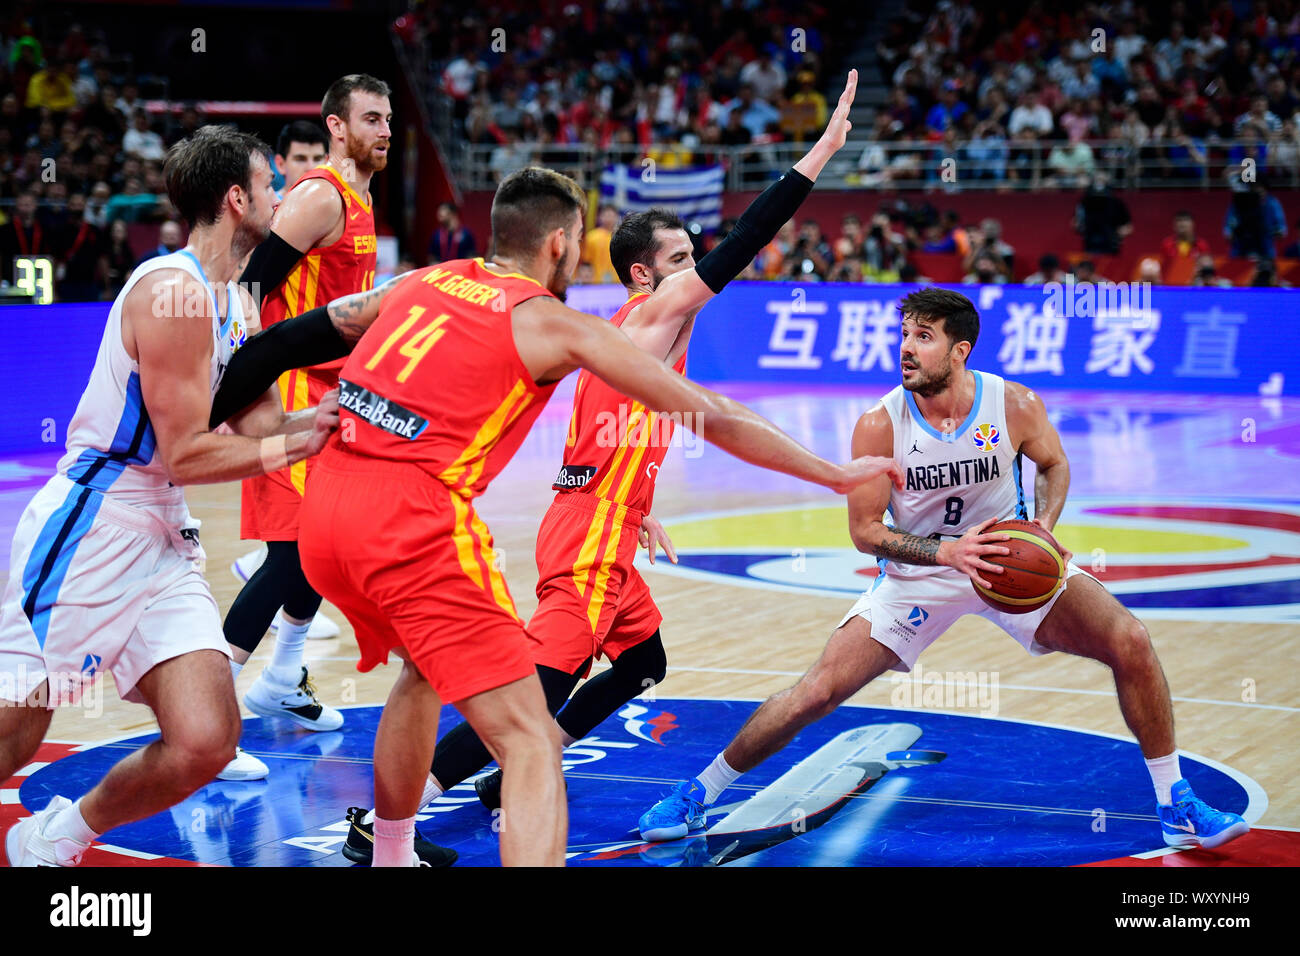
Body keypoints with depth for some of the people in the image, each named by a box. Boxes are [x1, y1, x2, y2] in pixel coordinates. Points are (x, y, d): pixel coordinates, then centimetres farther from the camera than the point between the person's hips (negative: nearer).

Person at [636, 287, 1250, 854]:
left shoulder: (1015, 406, -18)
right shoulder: (879, 426, -21)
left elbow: (1054, 465, 3)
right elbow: (865, 531, -14)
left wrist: (1044, 525, -17)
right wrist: (947, 553, -30)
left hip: (1010, 555, 1)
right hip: (918, 572, -1)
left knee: (1130, 644, -14)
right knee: (816, 693, -12)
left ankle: (1175, 804, 4)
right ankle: (700, 791, 9)